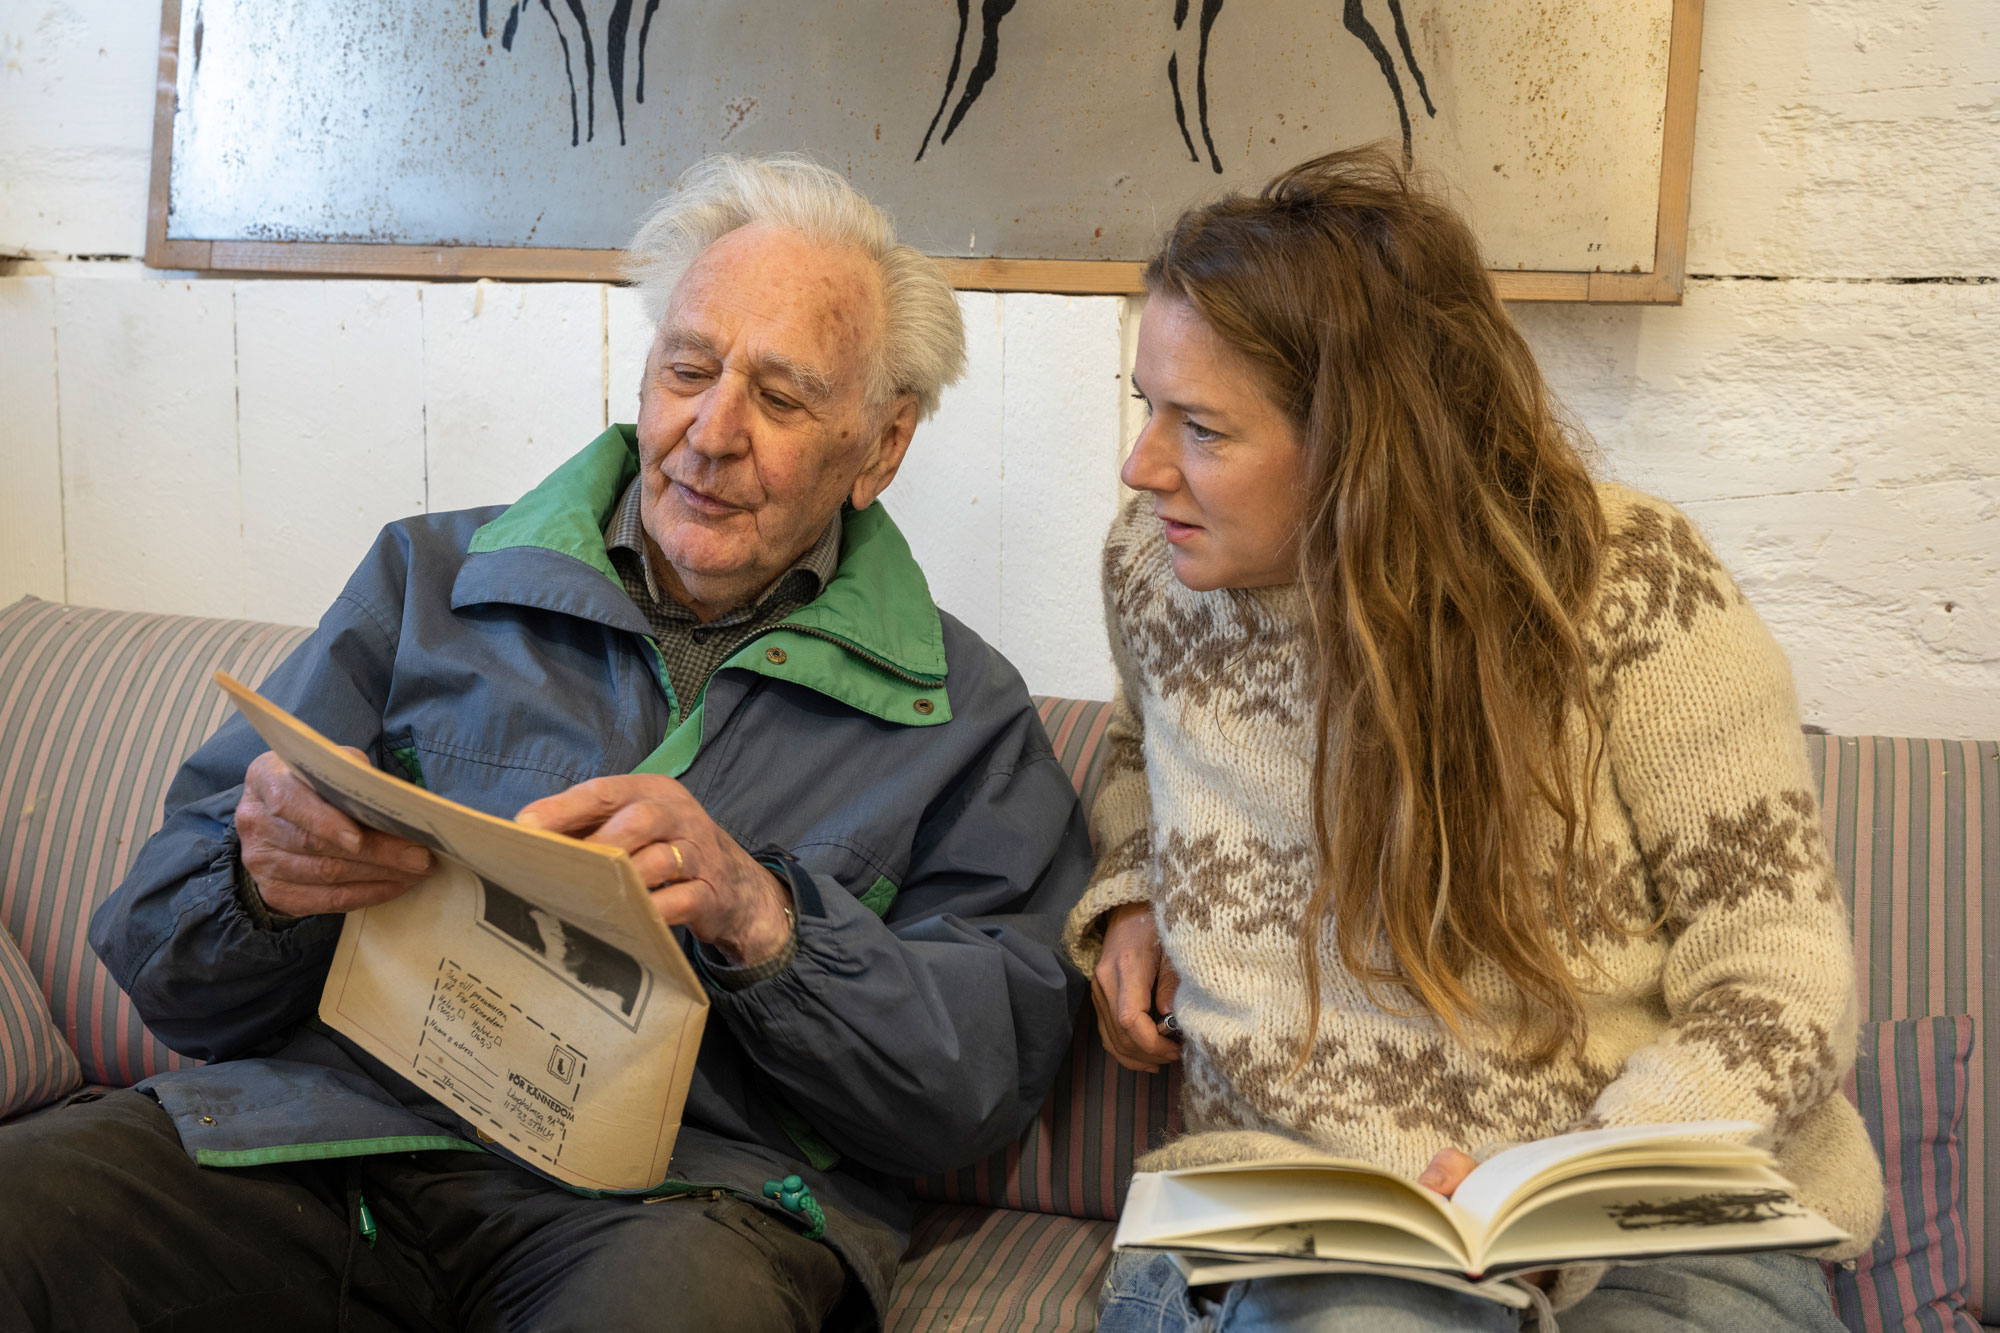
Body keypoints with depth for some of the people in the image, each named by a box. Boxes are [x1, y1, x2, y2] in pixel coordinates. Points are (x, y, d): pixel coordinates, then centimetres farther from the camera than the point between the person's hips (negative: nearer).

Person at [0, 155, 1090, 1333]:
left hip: (676, 1196, -2)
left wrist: (760, 918, -14)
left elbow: (993, 1078, 2)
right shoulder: (428, 581, 16)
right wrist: (262, 884, -10)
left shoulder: (961, 713, 12)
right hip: (334, 1126, 3)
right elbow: (171, 960, 14)